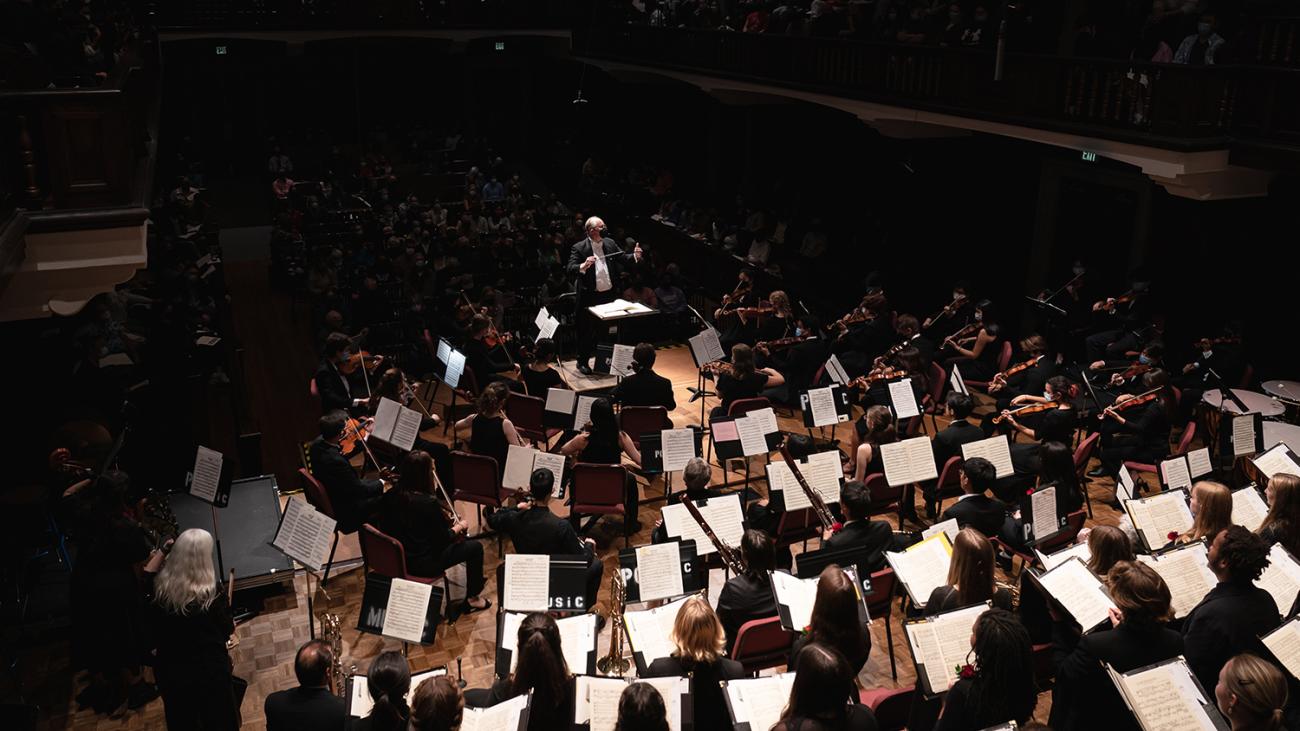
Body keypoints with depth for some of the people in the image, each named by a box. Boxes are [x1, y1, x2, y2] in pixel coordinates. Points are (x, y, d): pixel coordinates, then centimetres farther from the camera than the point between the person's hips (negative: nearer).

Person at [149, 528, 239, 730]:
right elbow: (227, 630, -10)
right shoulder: (211, 593, -22)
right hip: (210, 670, -4)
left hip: (170, 670, 4)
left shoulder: (159, 587, -11)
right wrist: (231, 624, 13)